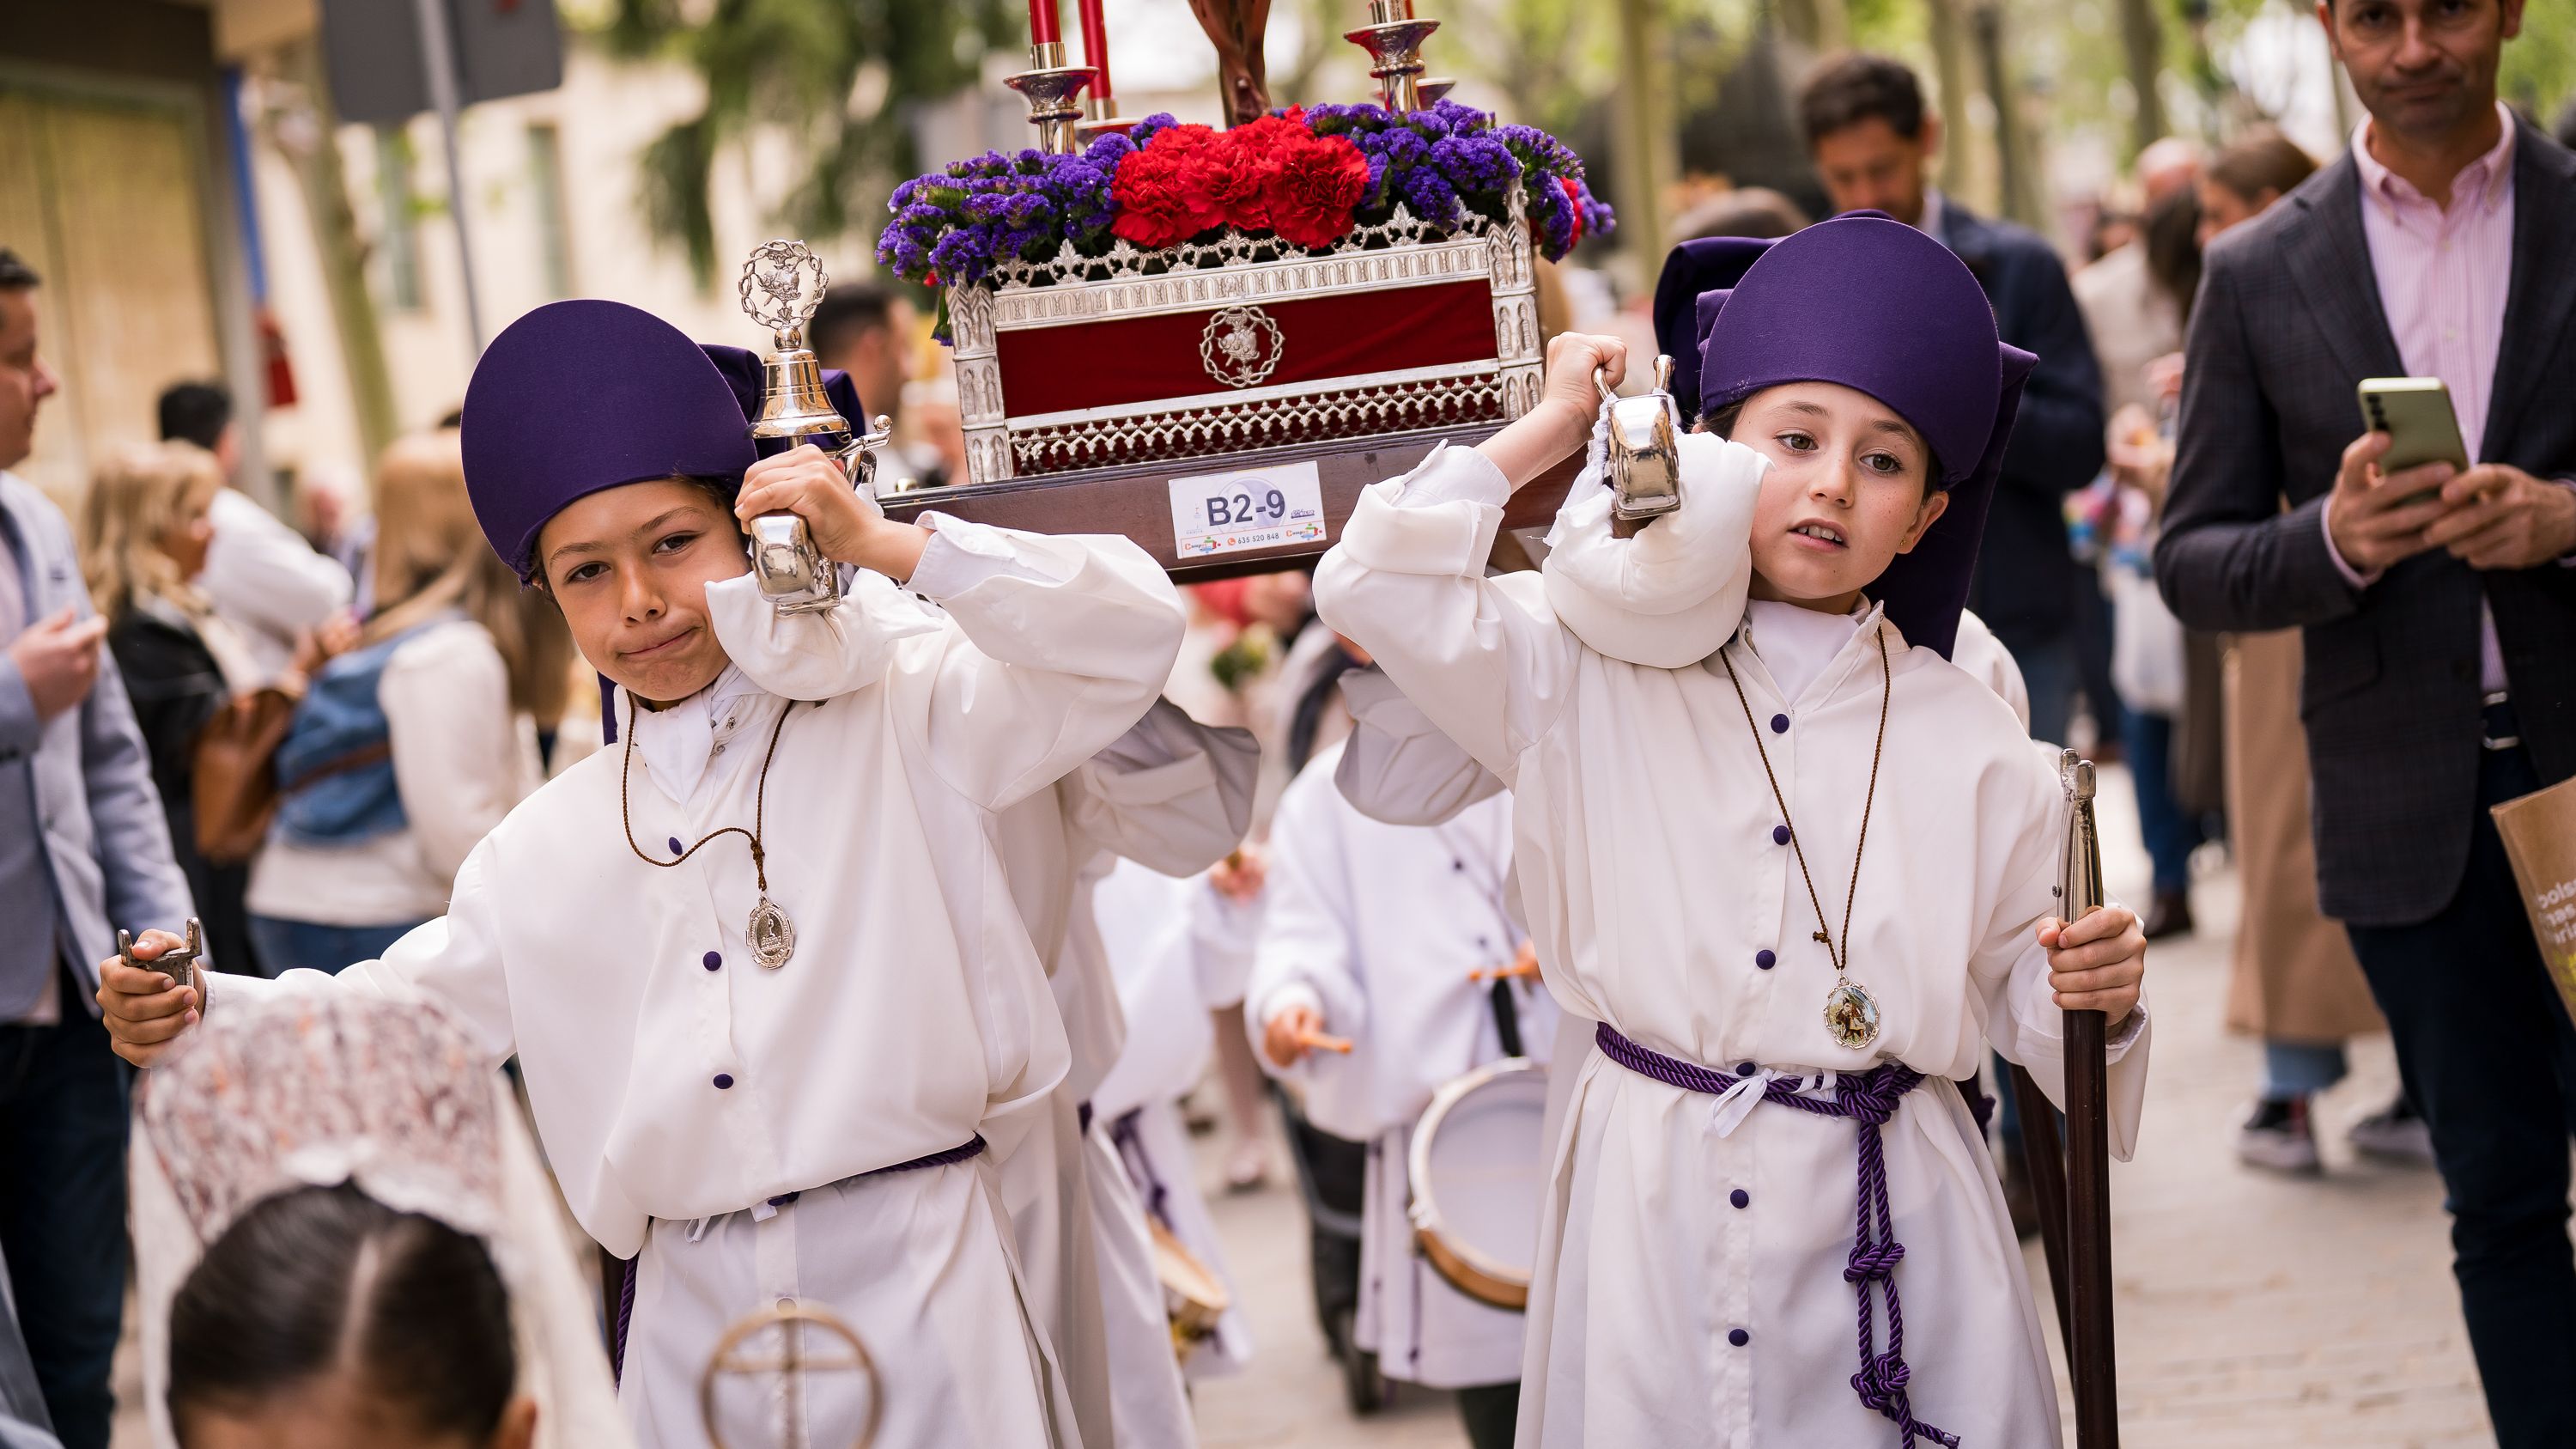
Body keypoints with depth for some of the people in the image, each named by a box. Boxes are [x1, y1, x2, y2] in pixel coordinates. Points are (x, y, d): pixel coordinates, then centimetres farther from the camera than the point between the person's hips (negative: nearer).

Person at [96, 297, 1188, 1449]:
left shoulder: (898, 715, -2)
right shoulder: (551, 846, 11)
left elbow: (1131, 636, -12)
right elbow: (410, 1006, 19)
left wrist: (888, 548, -17)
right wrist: (206, 1011, 4)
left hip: (919, 1279, -4)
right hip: (691, 1313, 4)